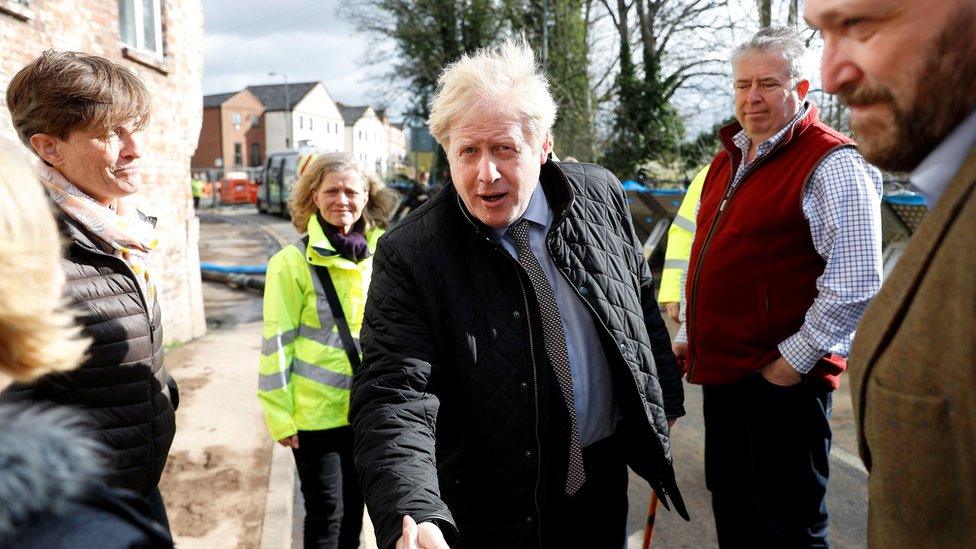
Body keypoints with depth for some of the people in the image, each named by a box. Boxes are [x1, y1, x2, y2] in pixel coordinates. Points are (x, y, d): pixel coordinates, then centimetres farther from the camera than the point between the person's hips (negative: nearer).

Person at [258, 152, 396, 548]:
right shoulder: (293, 261, -13)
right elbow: (277, 342, -11)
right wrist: (279, 414, -10)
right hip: (316, 410, -4)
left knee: (354, 506, 19)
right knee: (325, 513, 7)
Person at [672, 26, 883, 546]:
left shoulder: (832, 164, -13)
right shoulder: (729, 158, 14)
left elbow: (855, 285, -20)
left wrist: (794, 360, -16)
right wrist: (688, 336, 18)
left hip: (781, 379, -8)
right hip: (720, 369, 8)